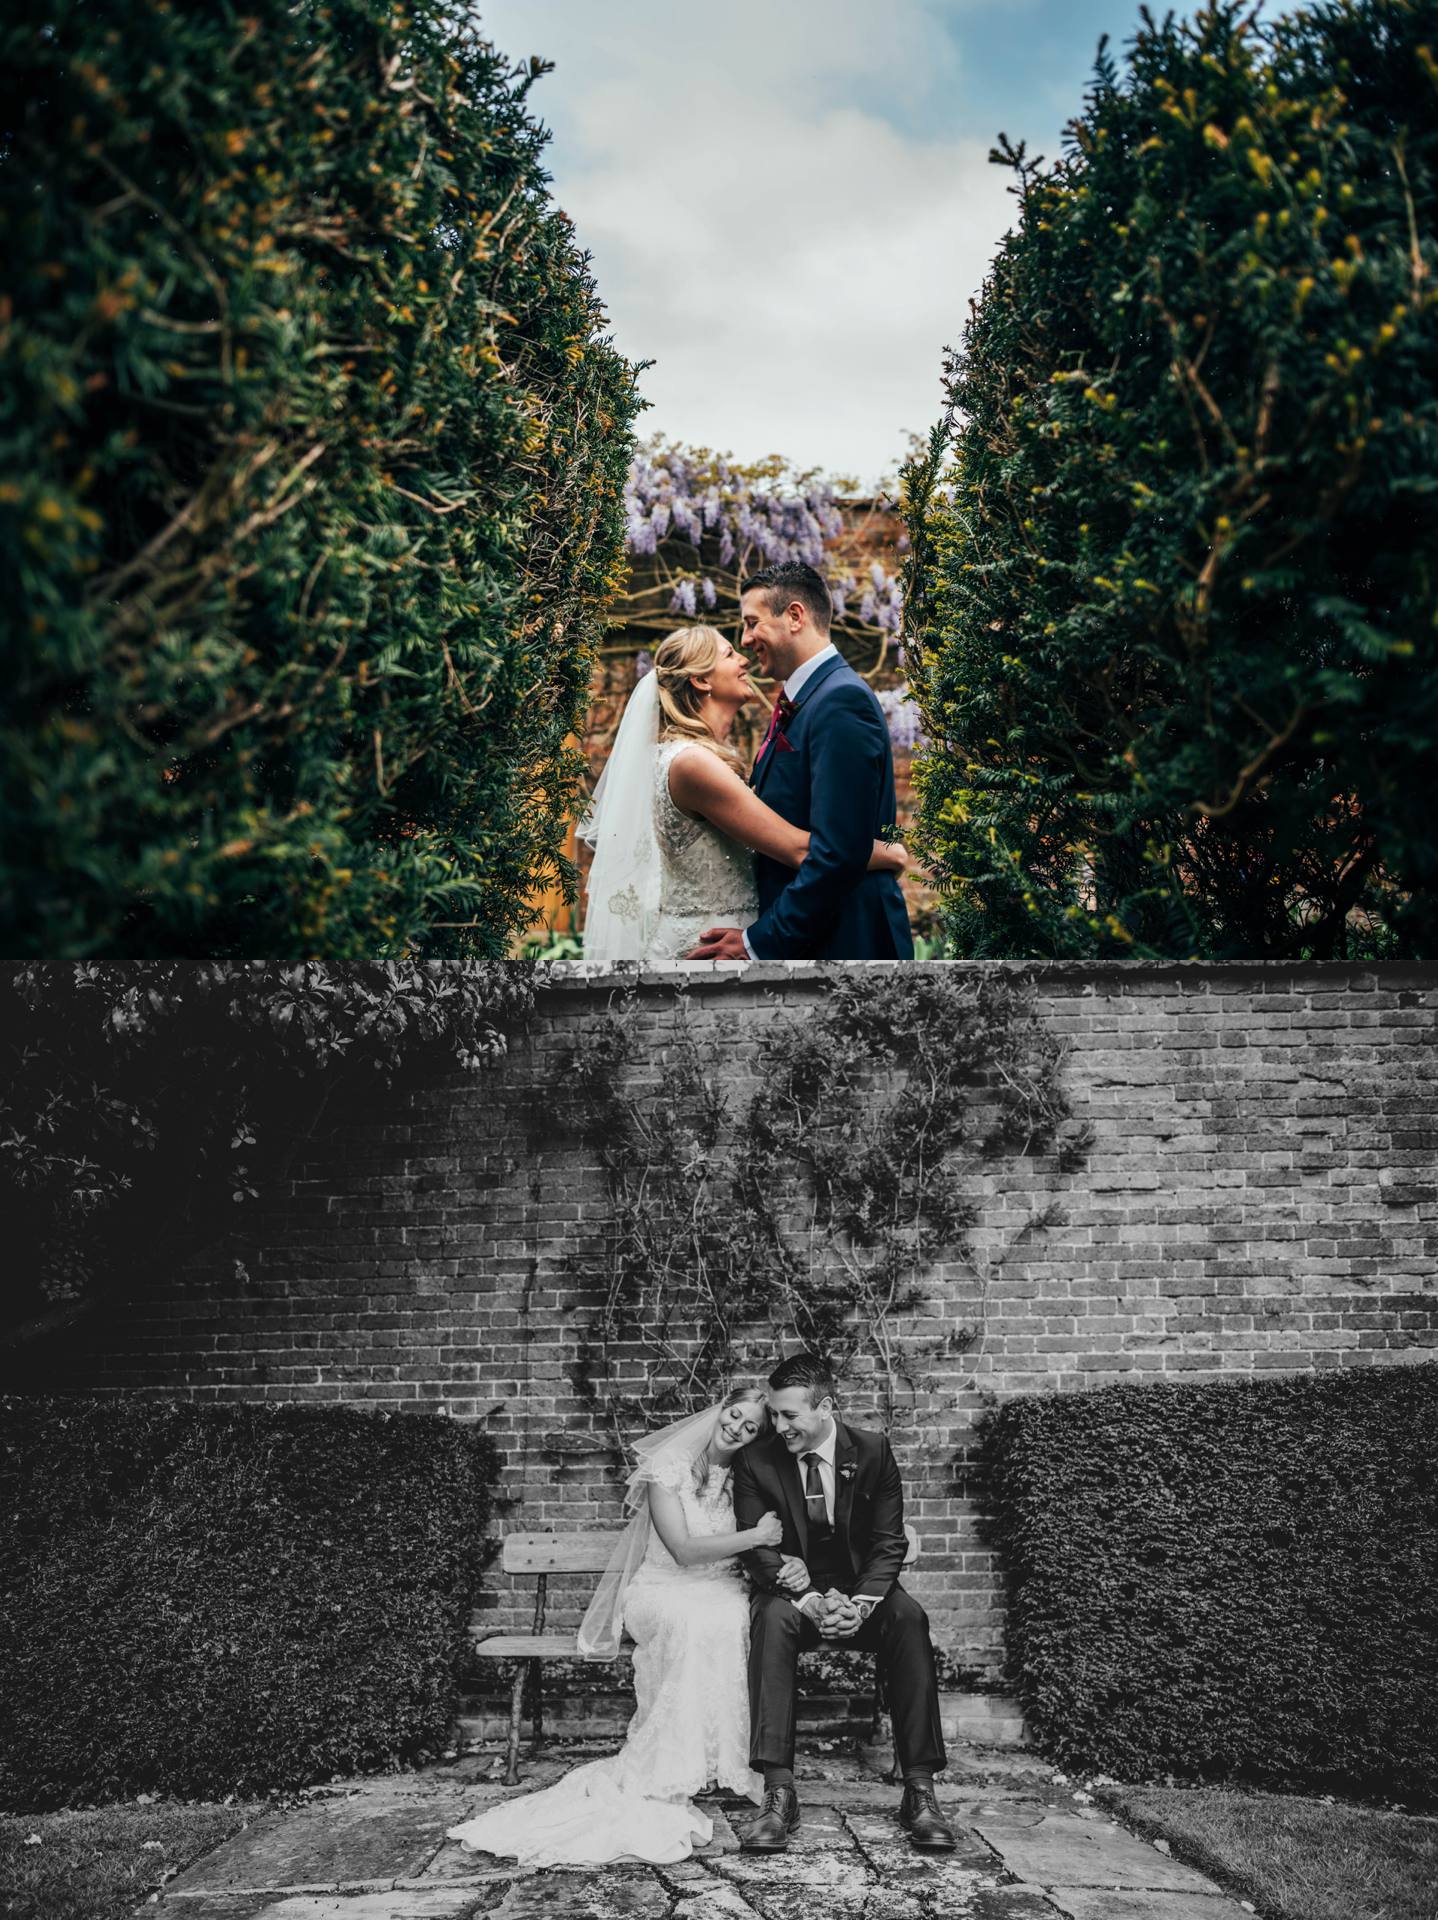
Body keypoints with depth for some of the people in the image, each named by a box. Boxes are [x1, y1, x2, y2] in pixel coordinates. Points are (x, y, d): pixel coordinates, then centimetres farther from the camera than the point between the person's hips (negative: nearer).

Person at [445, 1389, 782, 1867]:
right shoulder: (668, 1466, -6)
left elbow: (769, 1543, 7)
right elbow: (683, 1548, -14)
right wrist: (756, 1536, -18)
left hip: (723, 1592, 3)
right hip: (663, 1589, -3)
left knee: (724, 1624, -33)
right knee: (690, 1622, -37)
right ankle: (663, 1784, -31)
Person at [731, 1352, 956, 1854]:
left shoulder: (873, 1452, -5)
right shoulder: (756, 1463, -6)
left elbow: (889, 1543, -4)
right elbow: (756, 1551, -8)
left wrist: (860, 1603, -22)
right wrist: (810, 1601, -25)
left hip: (860, 1592, 1)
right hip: (794, 1592, 0)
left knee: (909, 1618, -31)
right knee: (771, 1619, -35)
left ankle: (919, 1791, -30)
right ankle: (778, 1793, -37)